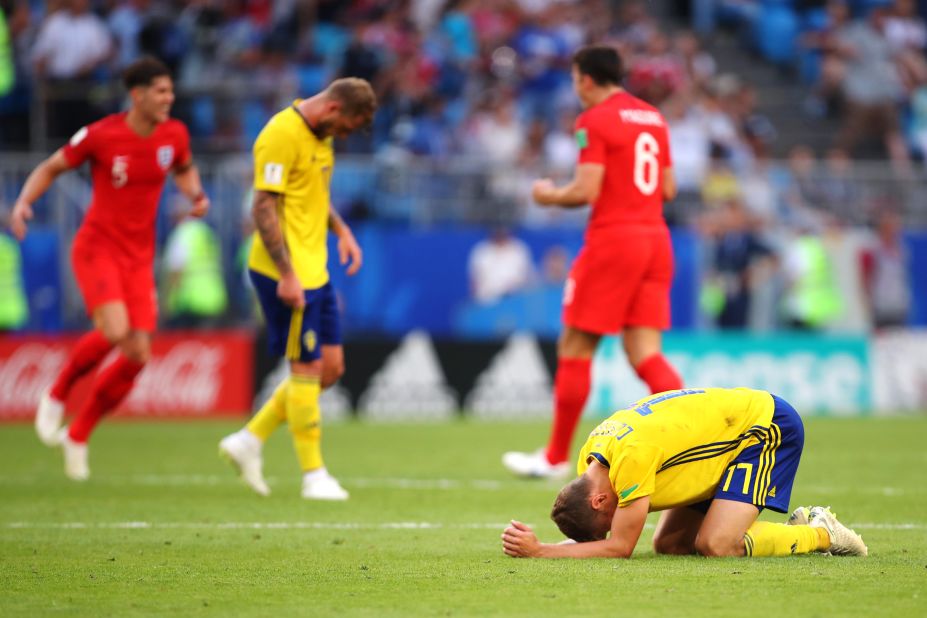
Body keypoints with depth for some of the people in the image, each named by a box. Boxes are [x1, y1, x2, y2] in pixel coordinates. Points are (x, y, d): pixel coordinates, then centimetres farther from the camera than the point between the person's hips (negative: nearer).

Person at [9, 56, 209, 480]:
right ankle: (56, 396, 1)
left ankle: (77, 436, 14)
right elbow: (51, 168, 0)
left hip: (139, 258, 5)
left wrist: (195, 195, 1)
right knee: (114, 332, -28)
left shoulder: (174, 135, 1)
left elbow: (185, 168, 23)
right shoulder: (100, 135, -12)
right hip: (97, 249, -5)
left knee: (137, 357, -4)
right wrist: (24, 202, -16)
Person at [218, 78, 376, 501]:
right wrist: (286, 276, -23)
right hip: (286, 274, -10)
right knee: (308, 369, -3)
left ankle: (250, 440, 17)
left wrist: (342, 231, 12)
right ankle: (314, 476, 6)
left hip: (314, 271, 10)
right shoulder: (281, 136, -17)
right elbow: (264, 208, -20)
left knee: (331, 368, 10)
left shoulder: (319, 137, 12)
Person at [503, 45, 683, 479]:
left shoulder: (595, 121, -8)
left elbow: (586, 191, -15)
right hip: (655, 237, 7)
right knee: (644, 353, 3)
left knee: (574, 349, 4)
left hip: (612, 238, -7)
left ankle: (556, 457, 11)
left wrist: (549, 196, 3)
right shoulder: (654, 118, 14)